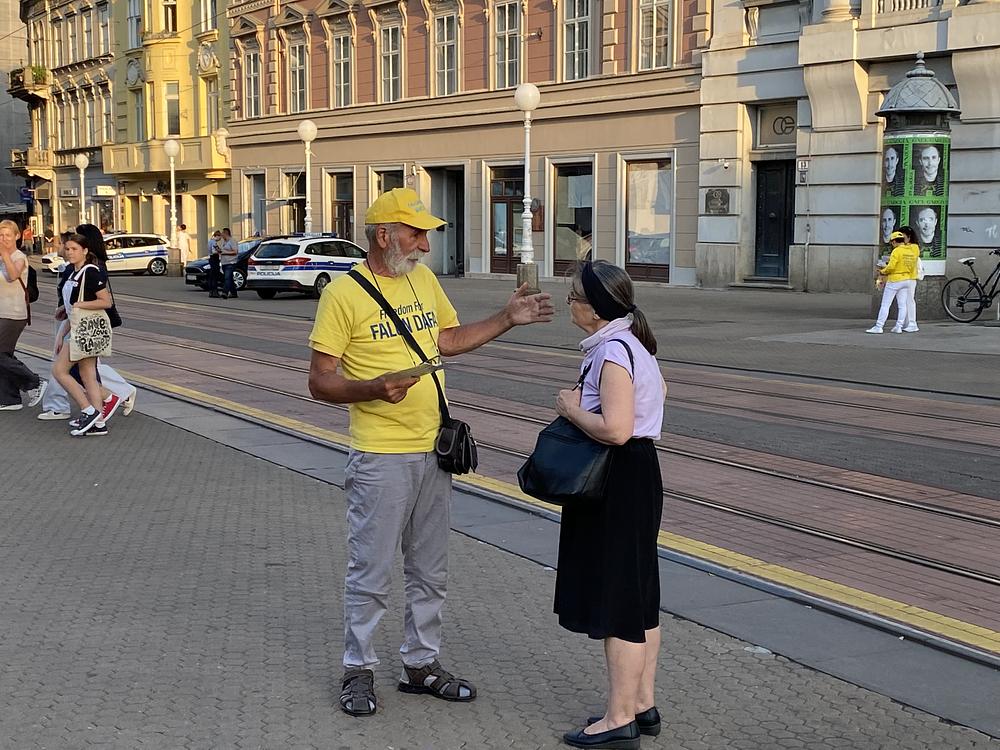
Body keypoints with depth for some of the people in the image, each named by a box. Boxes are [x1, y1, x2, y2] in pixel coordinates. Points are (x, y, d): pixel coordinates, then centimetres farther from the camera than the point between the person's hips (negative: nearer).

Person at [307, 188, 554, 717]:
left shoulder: (424, 279, 9)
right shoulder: (344, 293, -12)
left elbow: (448, 338, 24)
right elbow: (320, 381, -12)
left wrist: (507, 319, 16)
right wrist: (373, 388, -28)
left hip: (433, 452, 7)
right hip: (380, 458, -7)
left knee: (430, 572, 15)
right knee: (371, 573, 1)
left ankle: (421, 664, 28)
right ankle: (358, 670, 17)